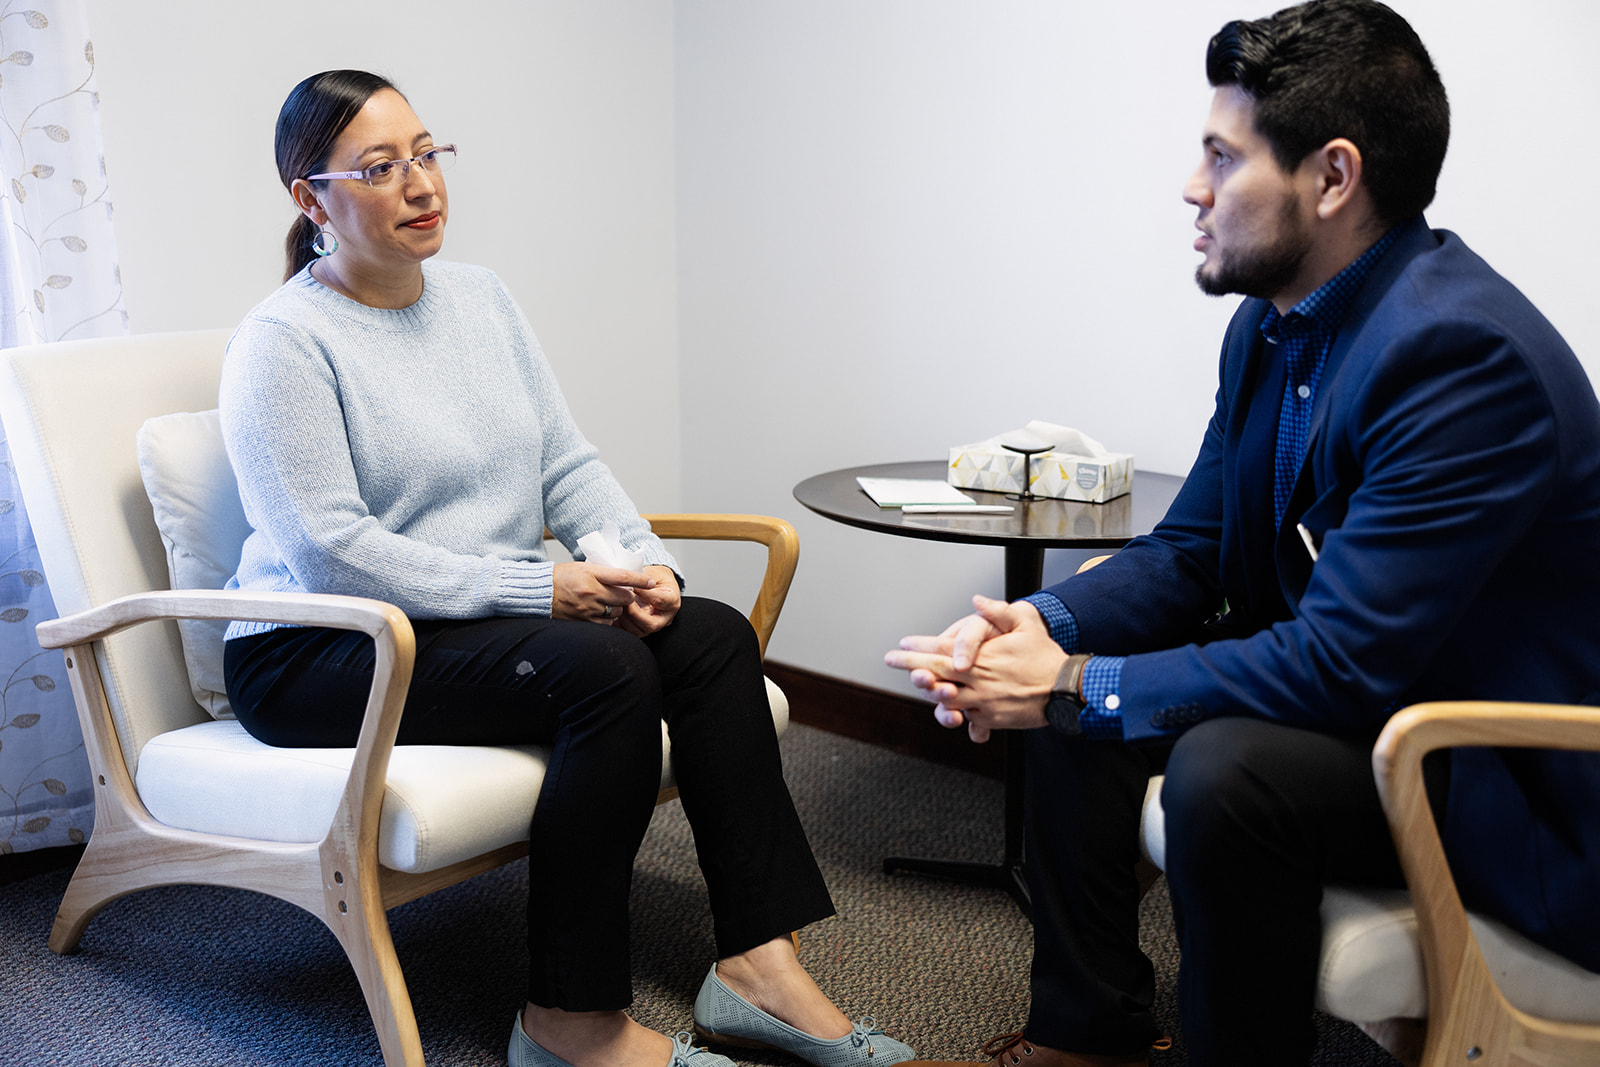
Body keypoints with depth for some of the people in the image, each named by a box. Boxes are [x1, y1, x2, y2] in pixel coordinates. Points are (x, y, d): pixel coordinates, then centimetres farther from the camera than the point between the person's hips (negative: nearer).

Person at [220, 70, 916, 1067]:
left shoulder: (482, 297, 12)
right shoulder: (283, 342, -11)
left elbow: (567, 464, 10)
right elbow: (330, 551, -19)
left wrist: (646, 563, -9)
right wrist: (538, 590, -22)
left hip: (494, 612, 7)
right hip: (319, 654, -7)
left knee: (713, 635, -14)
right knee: (606, 670, -30)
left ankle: (757, 962, -13)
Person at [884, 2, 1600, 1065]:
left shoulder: (1466, 352, -27)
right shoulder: (1273, 322, 2)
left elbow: (1339, 664, -29)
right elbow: (1188, 550, 6)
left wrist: (1075, 685, -23)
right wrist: (1038, 625, -13)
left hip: (1510, 777, -9)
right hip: (1363, 694, 9)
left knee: (1226, 766, -33)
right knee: (1068, 669, 4)